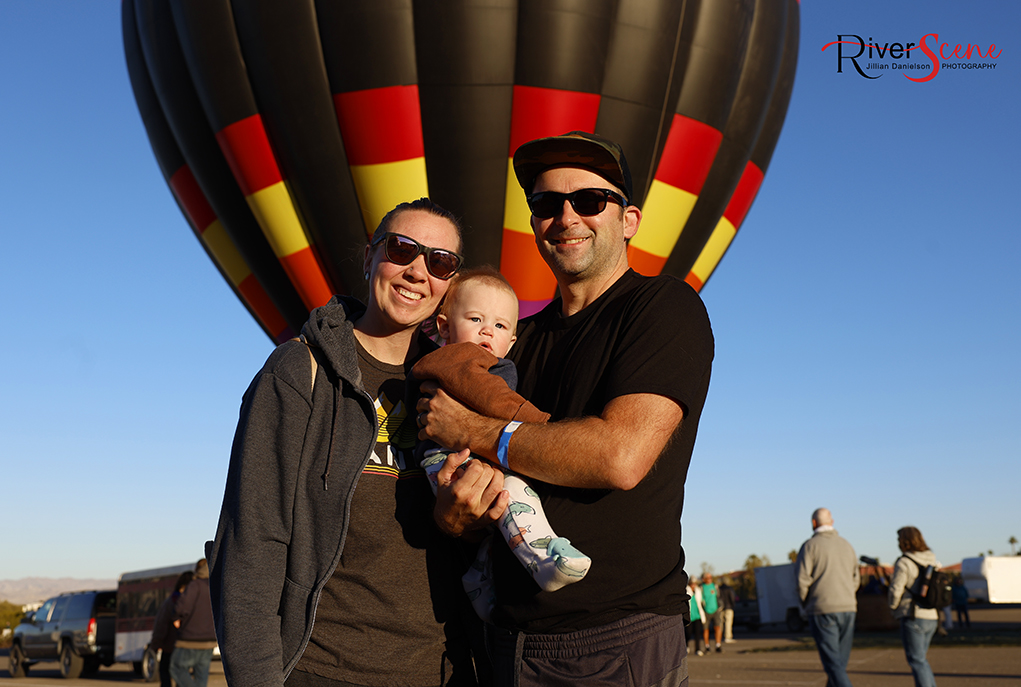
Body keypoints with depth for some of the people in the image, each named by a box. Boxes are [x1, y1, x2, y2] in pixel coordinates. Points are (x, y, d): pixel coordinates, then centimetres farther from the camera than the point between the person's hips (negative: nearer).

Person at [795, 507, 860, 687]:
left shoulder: (810, 546, -5)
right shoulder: (846, 545, 12)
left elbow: (802, 580, -10)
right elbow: (856, 579, 16)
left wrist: (806, 605, 6)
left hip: (822, 611, -5)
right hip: (848, 608, 6)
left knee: (832, 661, -6)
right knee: (840, 660, 14)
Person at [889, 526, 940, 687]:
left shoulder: (904, 563, -12)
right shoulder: (933, 561, 10)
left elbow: (896, 590, -12)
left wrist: (893, 607, 5)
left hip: (913, 617, -7)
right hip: (932, 617, 7)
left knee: (917, 661, -2)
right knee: (921, 659, 20)